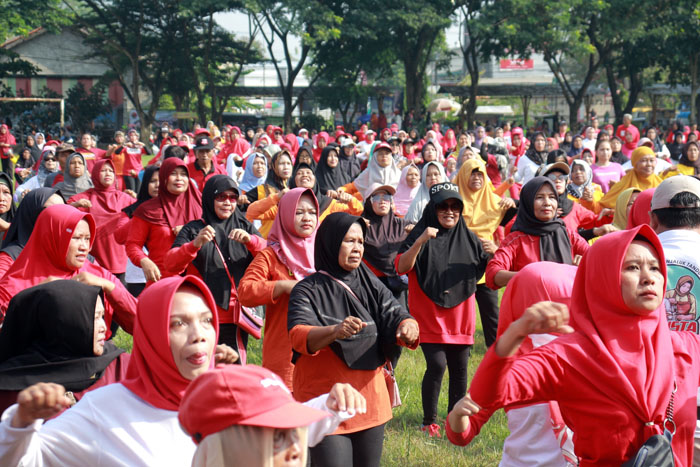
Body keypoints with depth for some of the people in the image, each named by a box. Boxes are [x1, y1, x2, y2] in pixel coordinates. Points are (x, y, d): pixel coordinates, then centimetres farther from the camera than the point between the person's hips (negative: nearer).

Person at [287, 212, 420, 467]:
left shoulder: (371, 285, 7)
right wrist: (334, 332, -44)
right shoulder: (308, 291, -9)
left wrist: (408, 327, -29)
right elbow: (298, 336, -24)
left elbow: (394, 315, -5)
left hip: (370, 401, 5)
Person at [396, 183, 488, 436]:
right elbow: (401, 267, -18)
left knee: (459, 369, 6)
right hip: (429, 316, -4)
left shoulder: (468, 238, 8)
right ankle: (429, 421, 2)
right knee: (436, 365, -13)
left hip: (460, 317, 4)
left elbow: (488, 267, 16)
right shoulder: (422, 235, -5)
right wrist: (420, 242, -31)